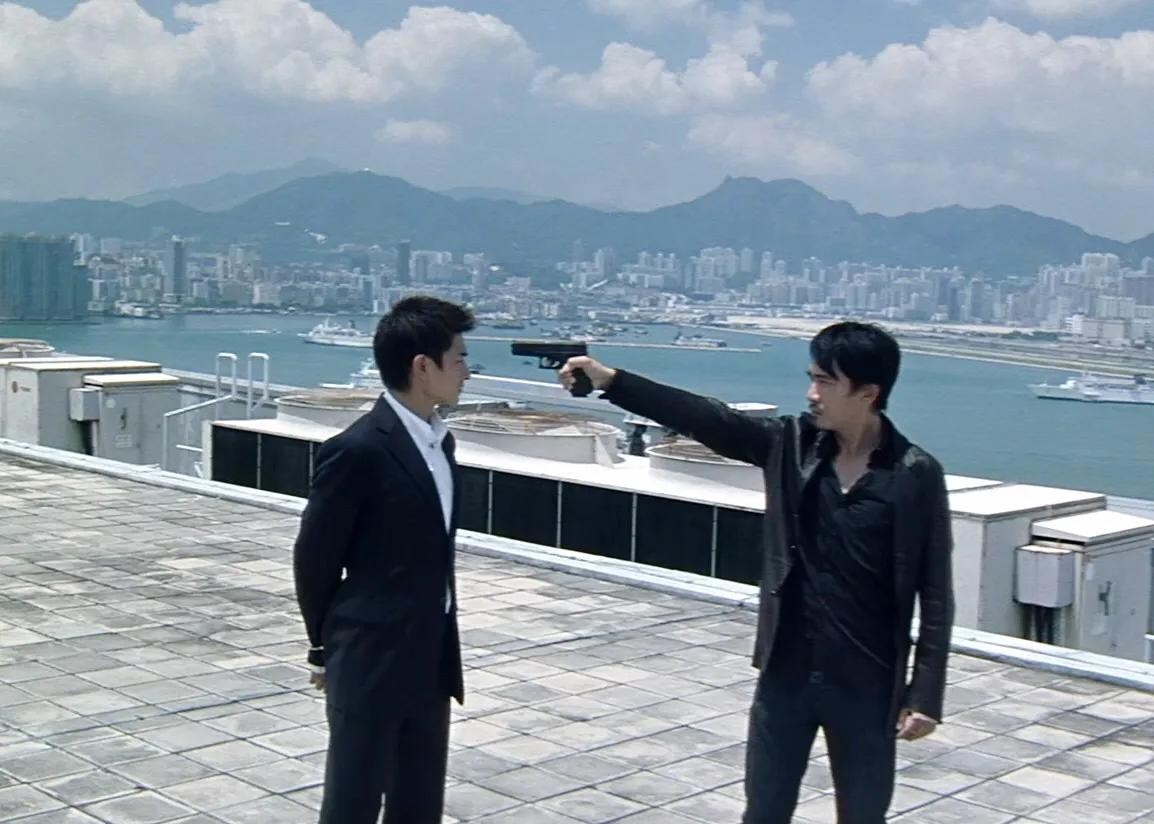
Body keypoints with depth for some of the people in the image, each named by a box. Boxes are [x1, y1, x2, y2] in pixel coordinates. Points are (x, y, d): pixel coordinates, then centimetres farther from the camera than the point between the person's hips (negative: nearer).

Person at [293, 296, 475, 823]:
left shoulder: (439, 441, 8)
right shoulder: (358, 451, -17)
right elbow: (314, 559, -8)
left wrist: (440, 642, 17)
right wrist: (327, 647, 3)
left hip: (430, 659, 8)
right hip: (370, 661, -8)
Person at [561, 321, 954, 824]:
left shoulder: (916, 476, -10)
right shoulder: (791, 443, -1)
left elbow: (934, 596, -7)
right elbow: (706, 419, -8)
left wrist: (925, 695, -10)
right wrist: (610, 381, -18)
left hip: (865, 687, -3)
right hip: (786, 675, 3)